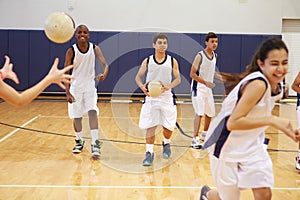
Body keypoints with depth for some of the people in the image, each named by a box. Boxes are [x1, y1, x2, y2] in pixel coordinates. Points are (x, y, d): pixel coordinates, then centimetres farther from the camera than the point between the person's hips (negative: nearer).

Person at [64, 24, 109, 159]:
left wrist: (104, 74, -35)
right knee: (76, 116, 7)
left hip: (90, 86, 0)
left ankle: (95, 143, -19)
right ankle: (79, 141, 29)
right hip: (76, 88, 0)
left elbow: (105, 64, -11)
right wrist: (67, 93, -20)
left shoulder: (95, 48, -7)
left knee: (92, 112, -17)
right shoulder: (71, 51, -11)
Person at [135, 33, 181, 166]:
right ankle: (149, 153, 3)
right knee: (150, 127, -5)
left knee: (168, 127, 6)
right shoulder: (147, 61, -1)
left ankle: (166, 144, 37)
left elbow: (178, 79, -1)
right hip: (151, 97, 0)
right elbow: (138, 77, 5)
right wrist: (142, 86, -16)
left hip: (166, 97, 1)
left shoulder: (172, 61, -1)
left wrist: (168, 86, -21)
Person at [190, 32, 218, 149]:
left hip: (208, 88, 8)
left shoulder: (215, 56, 6)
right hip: (198, 87, -8)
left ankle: (204, 134, 36)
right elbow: (192, 74, -17)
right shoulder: (200, 56, -16)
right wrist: (206, 82, -23)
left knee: (210, 113, 15)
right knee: (199, 113, -15)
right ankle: (195, 139, -11)